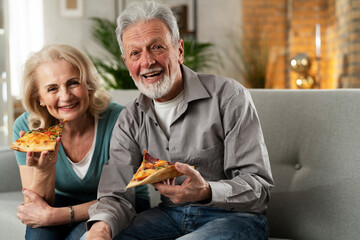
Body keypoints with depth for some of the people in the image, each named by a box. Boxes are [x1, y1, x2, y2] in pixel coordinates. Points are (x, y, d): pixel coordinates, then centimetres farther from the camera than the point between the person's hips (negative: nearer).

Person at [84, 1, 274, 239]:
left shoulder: (229, 97, -12)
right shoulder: (130, 121, 4)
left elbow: (259, 186, -15)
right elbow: (116, 196, -3)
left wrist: (206, 192, -36)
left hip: (234, 216, -4)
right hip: (171, 216, 4)